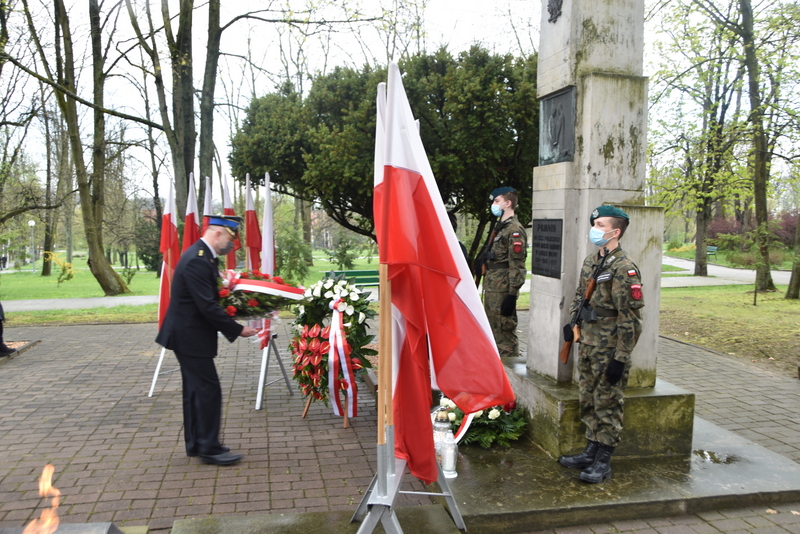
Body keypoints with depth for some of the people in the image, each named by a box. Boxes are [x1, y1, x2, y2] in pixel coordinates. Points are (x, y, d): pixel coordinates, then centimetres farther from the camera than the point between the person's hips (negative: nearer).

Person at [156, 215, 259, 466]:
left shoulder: (204, 255, 9)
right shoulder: (197, 260, -23)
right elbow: (208, 306, -26)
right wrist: (238, 330, -20)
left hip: (189, 334, 10)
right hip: (190, 336, -10)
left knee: (196, 389, 16)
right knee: (208, 389, -4)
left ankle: (195, 444, 26)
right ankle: (209, 448, 6)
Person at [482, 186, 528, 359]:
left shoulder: (515, 230, -13)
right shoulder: (500, 228, 18)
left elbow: (517, 266, -19)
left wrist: (512, 295, -22)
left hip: (503, 291, -10)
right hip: (491, 289, 10)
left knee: (505, 331, -4)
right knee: (491, 329, 17)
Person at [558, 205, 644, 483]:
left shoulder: (624, 268, -16)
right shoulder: (590, 261, 10)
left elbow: (630, 317, -18)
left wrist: (621, 358, -19)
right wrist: (572, 322, 8)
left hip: (609, 351, -8)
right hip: (587, 345, 8)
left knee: (607, 405, 3)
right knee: (588, 401, 16)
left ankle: (603, 461, 14)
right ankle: (591, 451, 29)